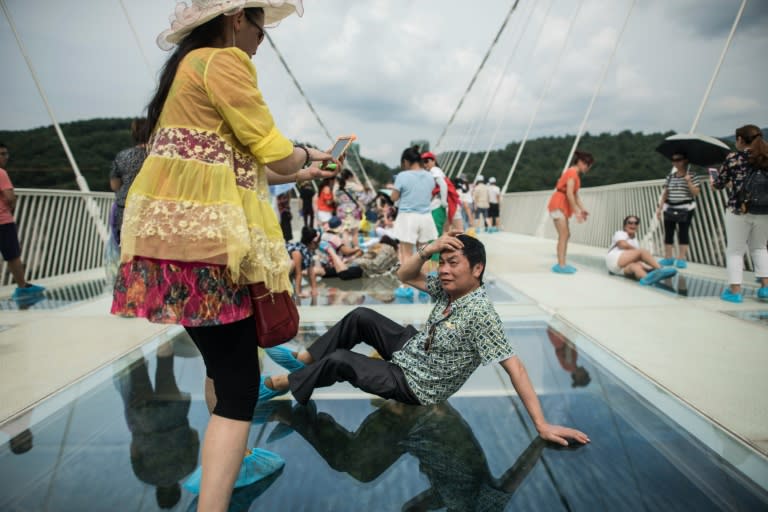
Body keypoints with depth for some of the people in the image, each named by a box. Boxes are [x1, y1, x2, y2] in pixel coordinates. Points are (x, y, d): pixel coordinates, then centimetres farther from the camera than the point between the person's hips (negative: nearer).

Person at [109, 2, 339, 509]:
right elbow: (272, 151, -10)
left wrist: (295, 175, 27)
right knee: (239, 383, -8)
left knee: (225, 362, 23)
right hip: (202, 236, -11)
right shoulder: (224, 60, -5)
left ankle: (230, 461, 41)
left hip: (178, 229, 11)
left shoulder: (189, 65, 25)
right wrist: (307, 156, 11)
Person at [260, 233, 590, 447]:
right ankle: (302, 359, 19)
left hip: (413, 386, -8)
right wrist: (427, 250, -18)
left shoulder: (480, 312, -31)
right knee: (361, 317, 5)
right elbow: (404, 276, 1)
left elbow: (513, 366, -31)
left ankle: (280, 384, 13)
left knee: (338, 360, -13)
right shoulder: (448, 289, -7)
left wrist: (541, 425, -34)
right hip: (412, 350, 8)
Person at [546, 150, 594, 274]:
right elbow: (569, 193, -21)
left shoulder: (575, 174, 18)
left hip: (562, 206, 10)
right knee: (564, 235, -13)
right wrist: (576, 211, -20)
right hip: (558, 204, -10)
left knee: (565, 235, 9)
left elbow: (576, 194, 14)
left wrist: (582, 209, 3)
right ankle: (561, 265, -15)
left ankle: (561, 264, 10)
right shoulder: (572, 172, -13)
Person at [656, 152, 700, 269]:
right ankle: (668, 258, 11)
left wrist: (688, 181, -20)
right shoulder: (670, 176, 9)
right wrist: (660, 207, 5)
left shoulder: (691, 175, -2)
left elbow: (696, 192, -7)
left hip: (685, 209, -4)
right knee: (668, 233, 4)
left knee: (683, 233, -1)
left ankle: (681, 259, 3)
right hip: (670, 208, 4)